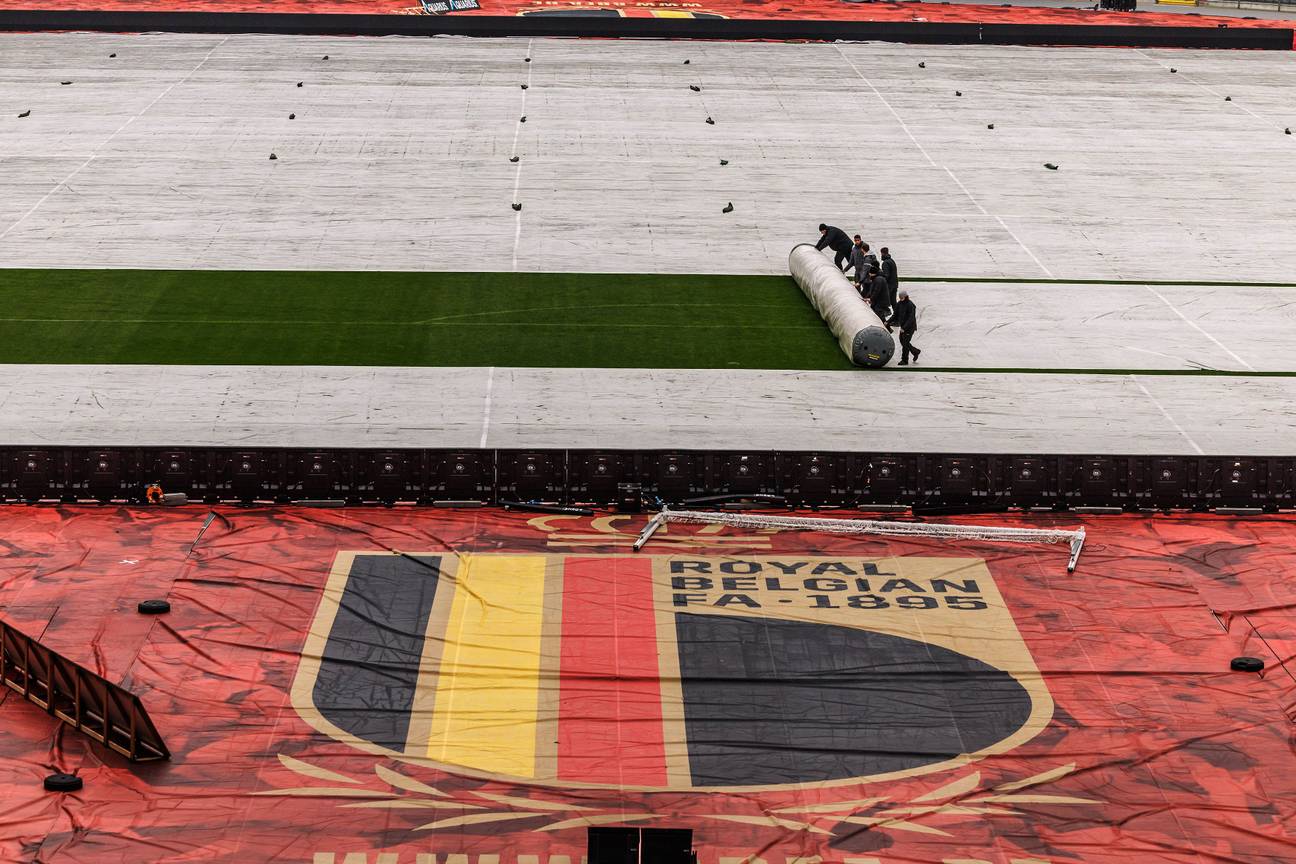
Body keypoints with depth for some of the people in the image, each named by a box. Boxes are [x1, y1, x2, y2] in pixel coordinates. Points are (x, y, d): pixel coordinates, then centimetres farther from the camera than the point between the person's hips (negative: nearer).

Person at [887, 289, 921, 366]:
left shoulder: (910, 305, -20)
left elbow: (911, 319, -23)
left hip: (910, 327, -8)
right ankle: (916, 352, 33)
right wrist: (888, 322, -3)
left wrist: (904, 328, -30)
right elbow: (895, 315, 10)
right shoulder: (899, 304, 2)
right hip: (903, 326, 8)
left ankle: (904, 360, 4)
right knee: (902, 341, 13)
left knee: (905, 342, -6)